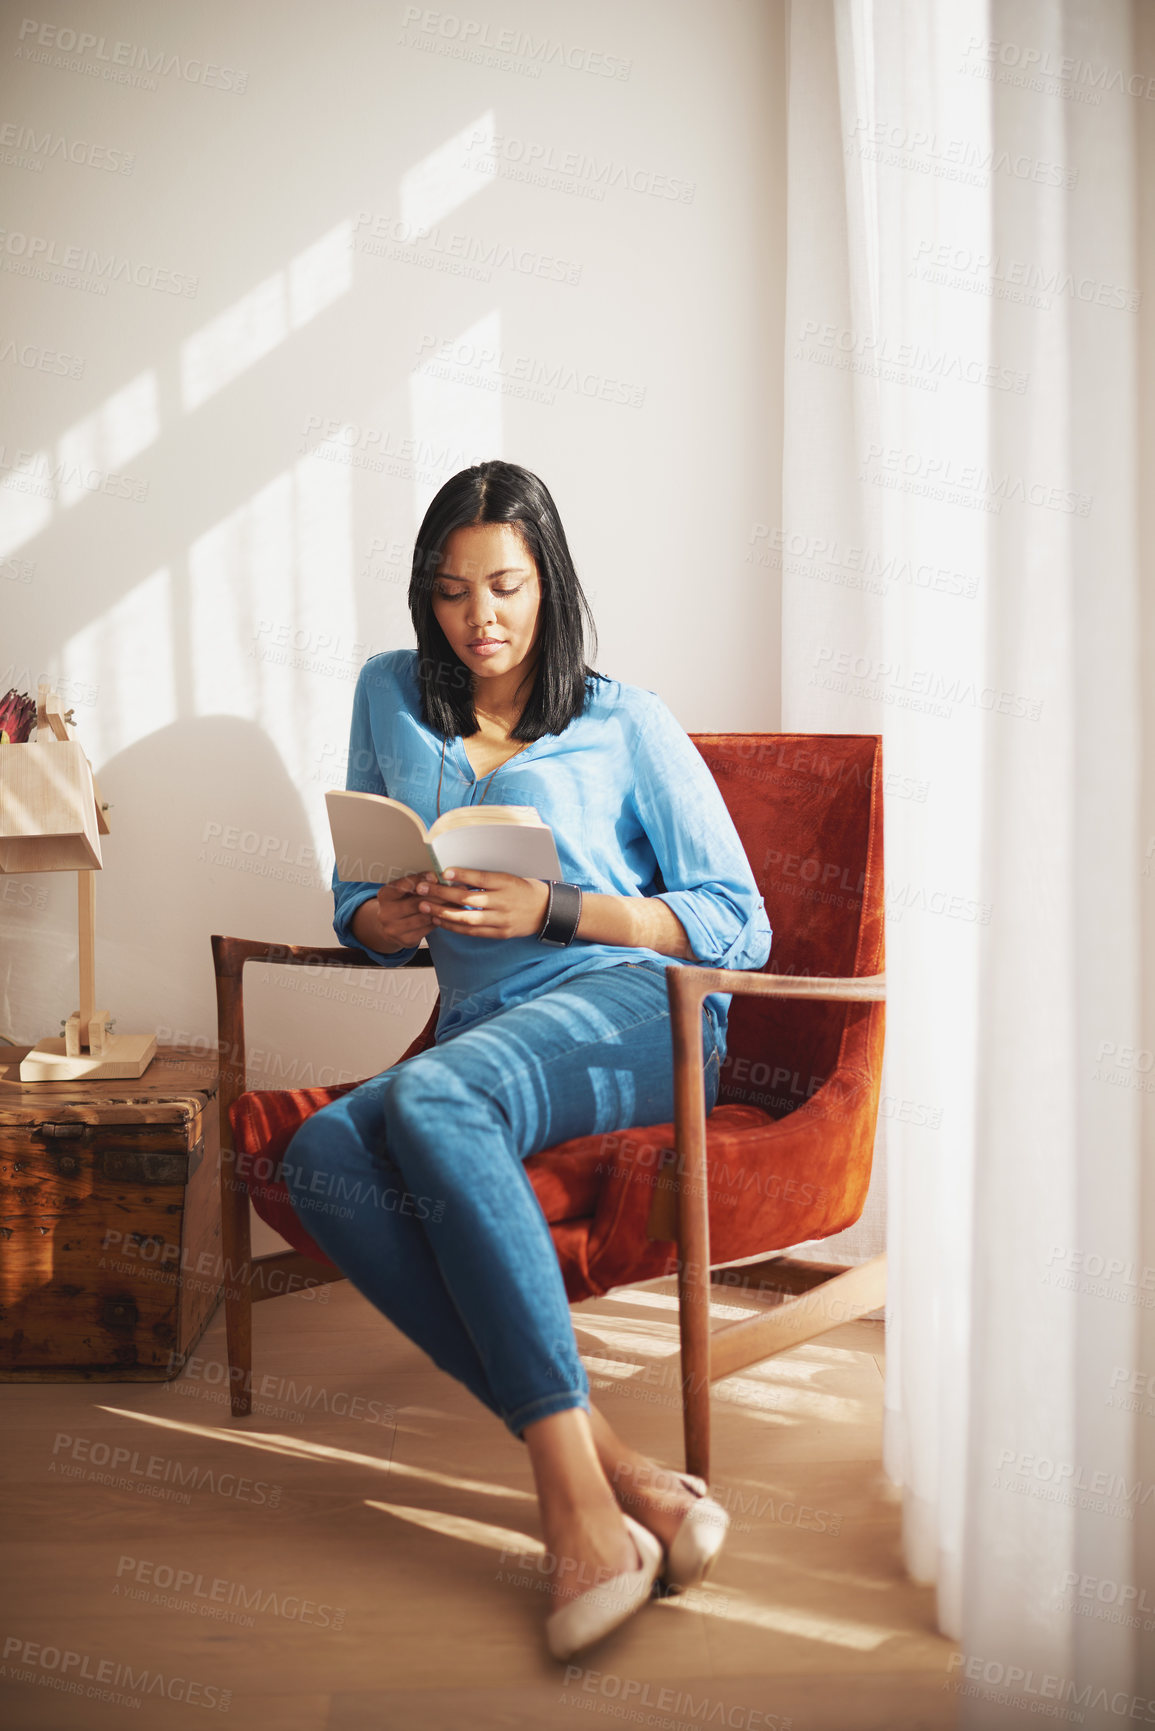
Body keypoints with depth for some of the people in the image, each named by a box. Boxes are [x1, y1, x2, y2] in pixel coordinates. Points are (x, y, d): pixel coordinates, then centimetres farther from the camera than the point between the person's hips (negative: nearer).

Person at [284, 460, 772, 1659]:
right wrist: (403, 915, -4)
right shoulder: (390, 696, 18)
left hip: (635, 1008, -4)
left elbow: (740, 928, 3)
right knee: (323, 1157, -29)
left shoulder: (627, 726, 8)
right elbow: (355, 912, 22)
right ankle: (614, 1470, -33)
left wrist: (550, 910, -10)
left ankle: (579, 1505, -36)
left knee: (429, 1096, -36)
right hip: (480, 1034, 4)